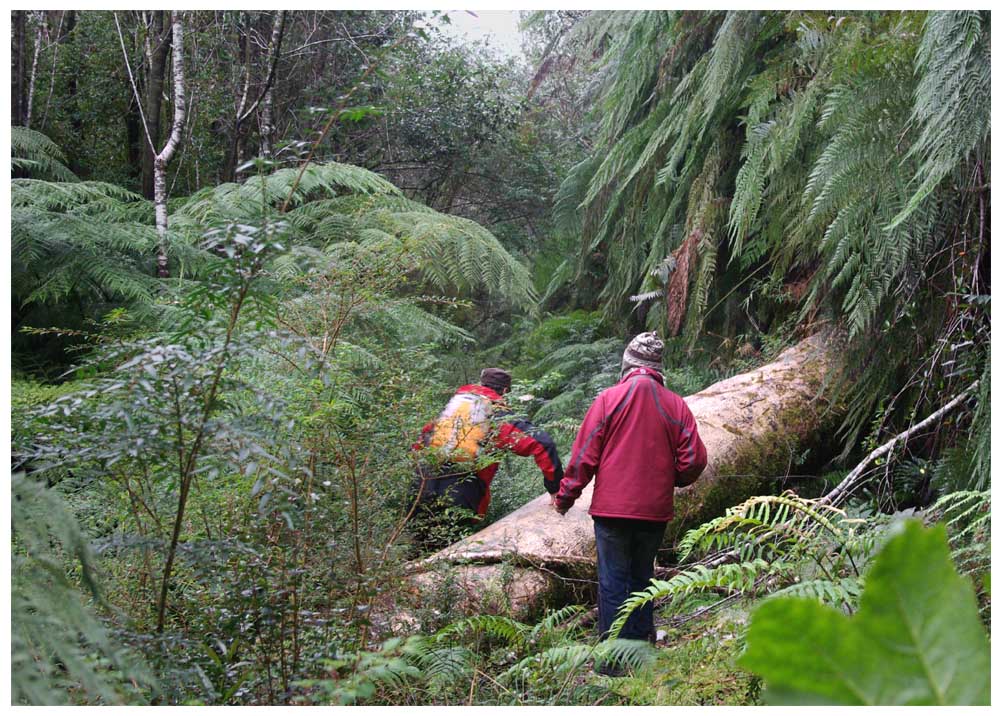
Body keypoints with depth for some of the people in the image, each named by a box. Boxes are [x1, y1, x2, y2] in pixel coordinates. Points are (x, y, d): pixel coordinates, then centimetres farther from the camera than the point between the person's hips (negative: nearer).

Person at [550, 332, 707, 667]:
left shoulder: (609, 399, -6)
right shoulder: (676, 406, 1)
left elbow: (584, 454, -5)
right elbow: (694, 460, 1)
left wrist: (565, 496, 5)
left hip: (612, 508, -3)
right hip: (655, 511, 3)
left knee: (613, 580, 3)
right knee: (641, 577, 17)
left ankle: (614, 660, 5)